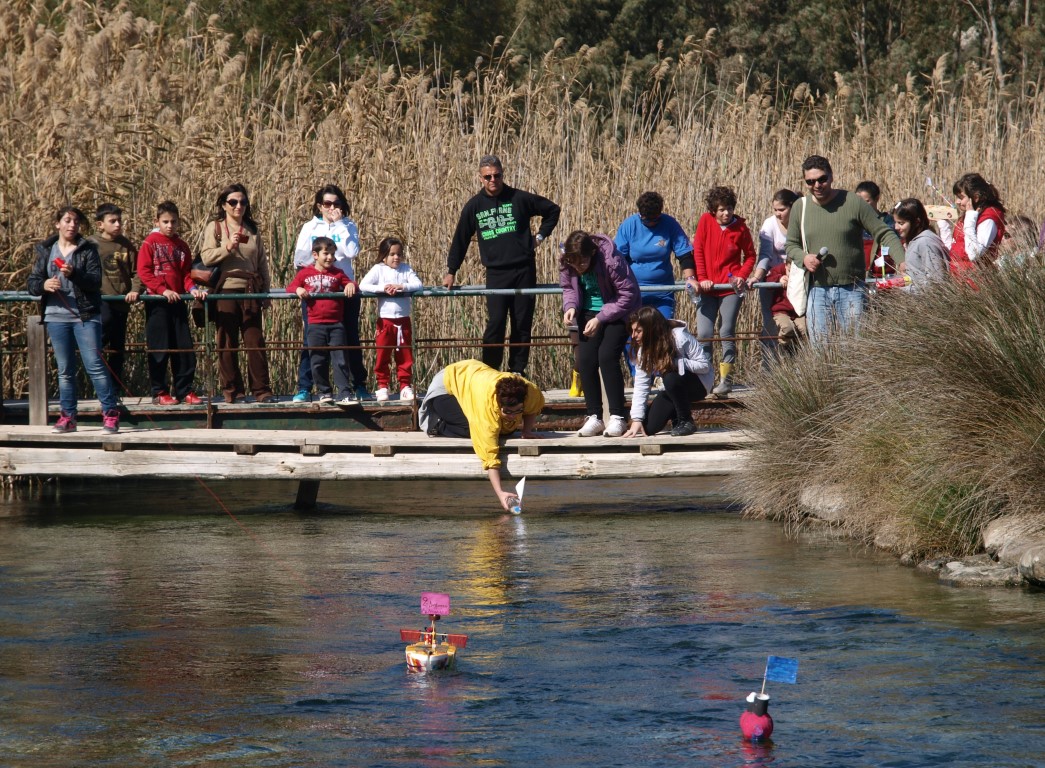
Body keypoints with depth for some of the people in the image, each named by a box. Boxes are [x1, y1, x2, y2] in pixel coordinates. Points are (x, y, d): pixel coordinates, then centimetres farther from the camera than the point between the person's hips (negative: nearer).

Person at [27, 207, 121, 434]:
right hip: (56, 316, 3)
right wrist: (44, 285, -16)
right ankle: (67, 417, 14)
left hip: (85, 316, -3)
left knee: (95, 365, -8)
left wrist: (74, 274, -24)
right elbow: (32, 283, 6)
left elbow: (96, 281, -8)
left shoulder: (88, 249, 2)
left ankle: (111, 413, -4)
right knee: (64, 370, 8)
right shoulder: (46, 250, 10)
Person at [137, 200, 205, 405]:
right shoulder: (150, 243, -2)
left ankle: (184, 391, 9)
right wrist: (163, 290, -18)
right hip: (157, 302, -5)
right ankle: (159, 393, 3)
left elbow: (186, 273, 13)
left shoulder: (181, 246, 12)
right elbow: (143, 272, -9)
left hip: (177, 302, 5)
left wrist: (192, 289, -7)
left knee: (184, 347, 4)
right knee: (159, 349, -2)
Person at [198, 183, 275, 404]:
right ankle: (232, 390, 6)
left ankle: (261, 390, 0)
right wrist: (228, 247, -19)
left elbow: (262, 262, 18)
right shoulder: (215, 227, 5)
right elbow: (206, 257, -5)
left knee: (256, 341, -2)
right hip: (226, 290, -3)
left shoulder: (252, 229, 16)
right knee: (227, 344, 0)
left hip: (250, 291, 3)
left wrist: (266, 292, 13)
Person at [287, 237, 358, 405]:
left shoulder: (337, 274, 10)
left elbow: (350, 283, 9)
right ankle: (324, 392, 15)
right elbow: (290, 287, 8)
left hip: (336, 324, 0)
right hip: (315, 325, 0)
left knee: (340, 360, -5)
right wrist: (298, 289, -14)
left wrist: (351, 285, -14)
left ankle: (345, 394, -8)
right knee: (318, 361, 3)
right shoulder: (305, 273, 7)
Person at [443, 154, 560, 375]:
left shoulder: (519, 199, 2)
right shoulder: (474, 206, 5)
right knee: (495, 323, -12)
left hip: (524, 272, 1)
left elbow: (552, 210, 15)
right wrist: (451, 272, 12)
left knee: (523, 324, 3)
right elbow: (460, 240, 13)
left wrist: (540, 236, 7)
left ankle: (517, 371, 11)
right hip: (495, 273, -1)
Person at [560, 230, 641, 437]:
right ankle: (594, 417, 2)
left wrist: (600, 319, -26)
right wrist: (570, 306, -17)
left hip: (617, 311, -5)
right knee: (585, 359, -7)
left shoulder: (611, 260, -29)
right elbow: (568, 288, 5)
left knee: (607, 356, -19)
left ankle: (617, 417, -12)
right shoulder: (566, 263, -12)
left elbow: (628, 295, -22)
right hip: (590, 312, 5)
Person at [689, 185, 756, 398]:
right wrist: (701, 278, -6)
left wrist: (742, 276, -8)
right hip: (708, 286, 1)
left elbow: (750, 255, 7)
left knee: (727, 333, -1)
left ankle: (726, 380, 4)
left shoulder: (740, 226, -3)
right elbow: (698, 251, 0)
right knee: (704, 334, -4)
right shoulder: (706, 221, -1)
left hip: (731, 287, -1)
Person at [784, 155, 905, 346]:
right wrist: (804, 258, -6)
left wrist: (901, 261, -19)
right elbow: (791, 245, 17)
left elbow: (884, 234, -4)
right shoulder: (800, 207, 7)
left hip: (851, 289, -3)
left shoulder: (853, 203, -4)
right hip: (818, 291, 3)